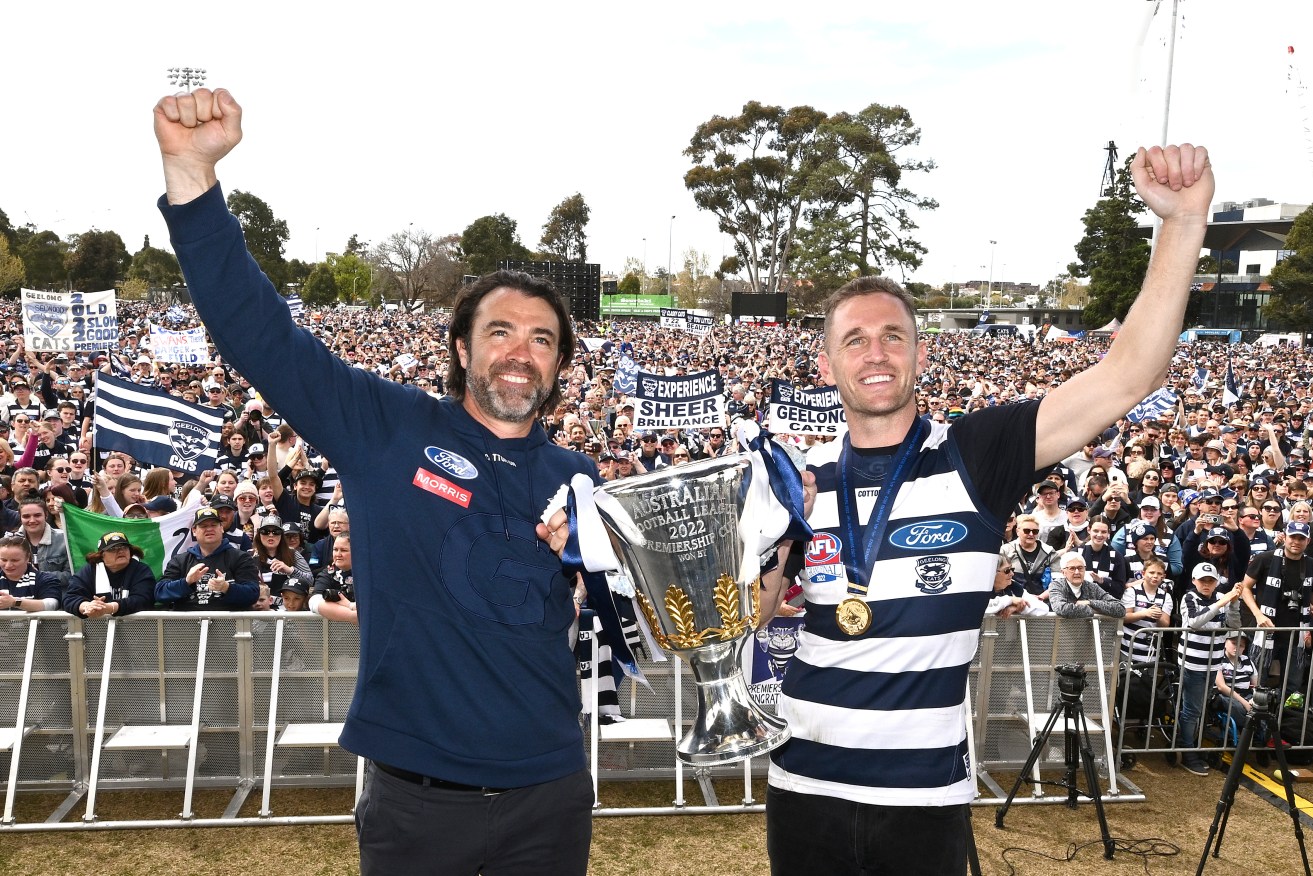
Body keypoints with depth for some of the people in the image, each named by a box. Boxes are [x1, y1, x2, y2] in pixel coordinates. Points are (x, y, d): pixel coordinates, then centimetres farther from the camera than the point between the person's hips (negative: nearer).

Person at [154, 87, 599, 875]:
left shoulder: (578, 481, 2)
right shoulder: (389, 429, -6)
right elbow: (256, 330, -13)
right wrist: (192, 168, -22)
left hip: (550, 796, 3)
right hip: (415, 799, -2)